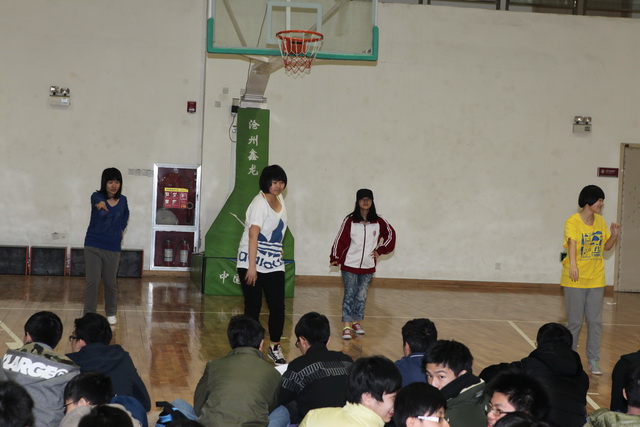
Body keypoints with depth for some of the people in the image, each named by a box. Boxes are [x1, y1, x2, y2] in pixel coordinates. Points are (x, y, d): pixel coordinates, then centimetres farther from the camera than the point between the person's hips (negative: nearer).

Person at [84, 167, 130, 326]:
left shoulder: (123, 200, 1)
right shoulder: (97, 196, -10)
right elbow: (98, 200, -37)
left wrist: (121, 229, 8)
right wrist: (101, 204, -60)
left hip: (113, 247, 2)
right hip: (93, 246, -2)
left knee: (110, 282, 10)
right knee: (92, 281, -3)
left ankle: (111, 313, 28)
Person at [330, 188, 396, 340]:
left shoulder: (378, 222, 0)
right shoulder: (350, 220, -5)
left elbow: (390, 234, 12)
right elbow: (340, 240, -6)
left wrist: (380, 250, 5)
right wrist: (335, 258, -12)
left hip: (368, 266, 2)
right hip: (349, 265, -2)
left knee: (362, 296, 8)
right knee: (349, 295, -2)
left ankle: (357, 322, 23)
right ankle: (347, 327, -1)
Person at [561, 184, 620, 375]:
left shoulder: (600, 221, 6)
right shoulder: (573, 222, -13)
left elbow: (606, 246, 14)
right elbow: (572, 242, -29)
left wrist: (614, 235, -6)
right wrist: (572, 264, -45)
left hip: (596, 280, 5)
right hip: (575, 280, -5)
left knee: (595, 321, 4)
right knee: (575, 322, 2)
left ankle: (593, 361, 13)